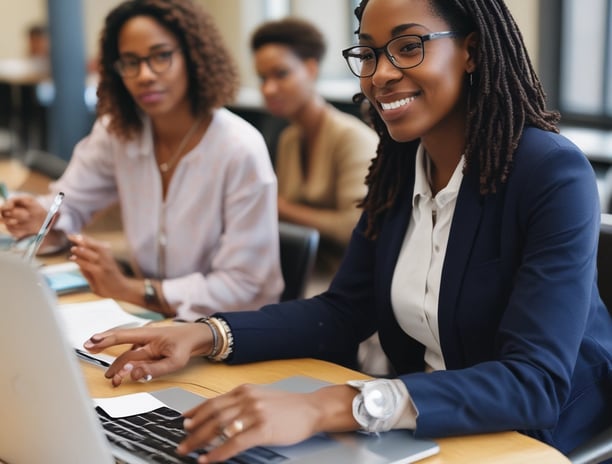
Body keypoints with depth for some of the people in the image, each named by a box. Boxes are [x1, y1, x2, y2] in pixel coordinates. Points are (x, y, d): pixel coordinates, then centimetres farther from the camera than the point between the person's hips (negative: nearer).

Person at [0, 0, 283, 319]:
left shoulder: (241, 150, -20)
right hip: (152, 317, 6)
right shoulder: (116, 131, -2)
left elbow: (243, 286, -19)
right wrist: (39, 219, -16)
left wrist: (128, 290, -22)